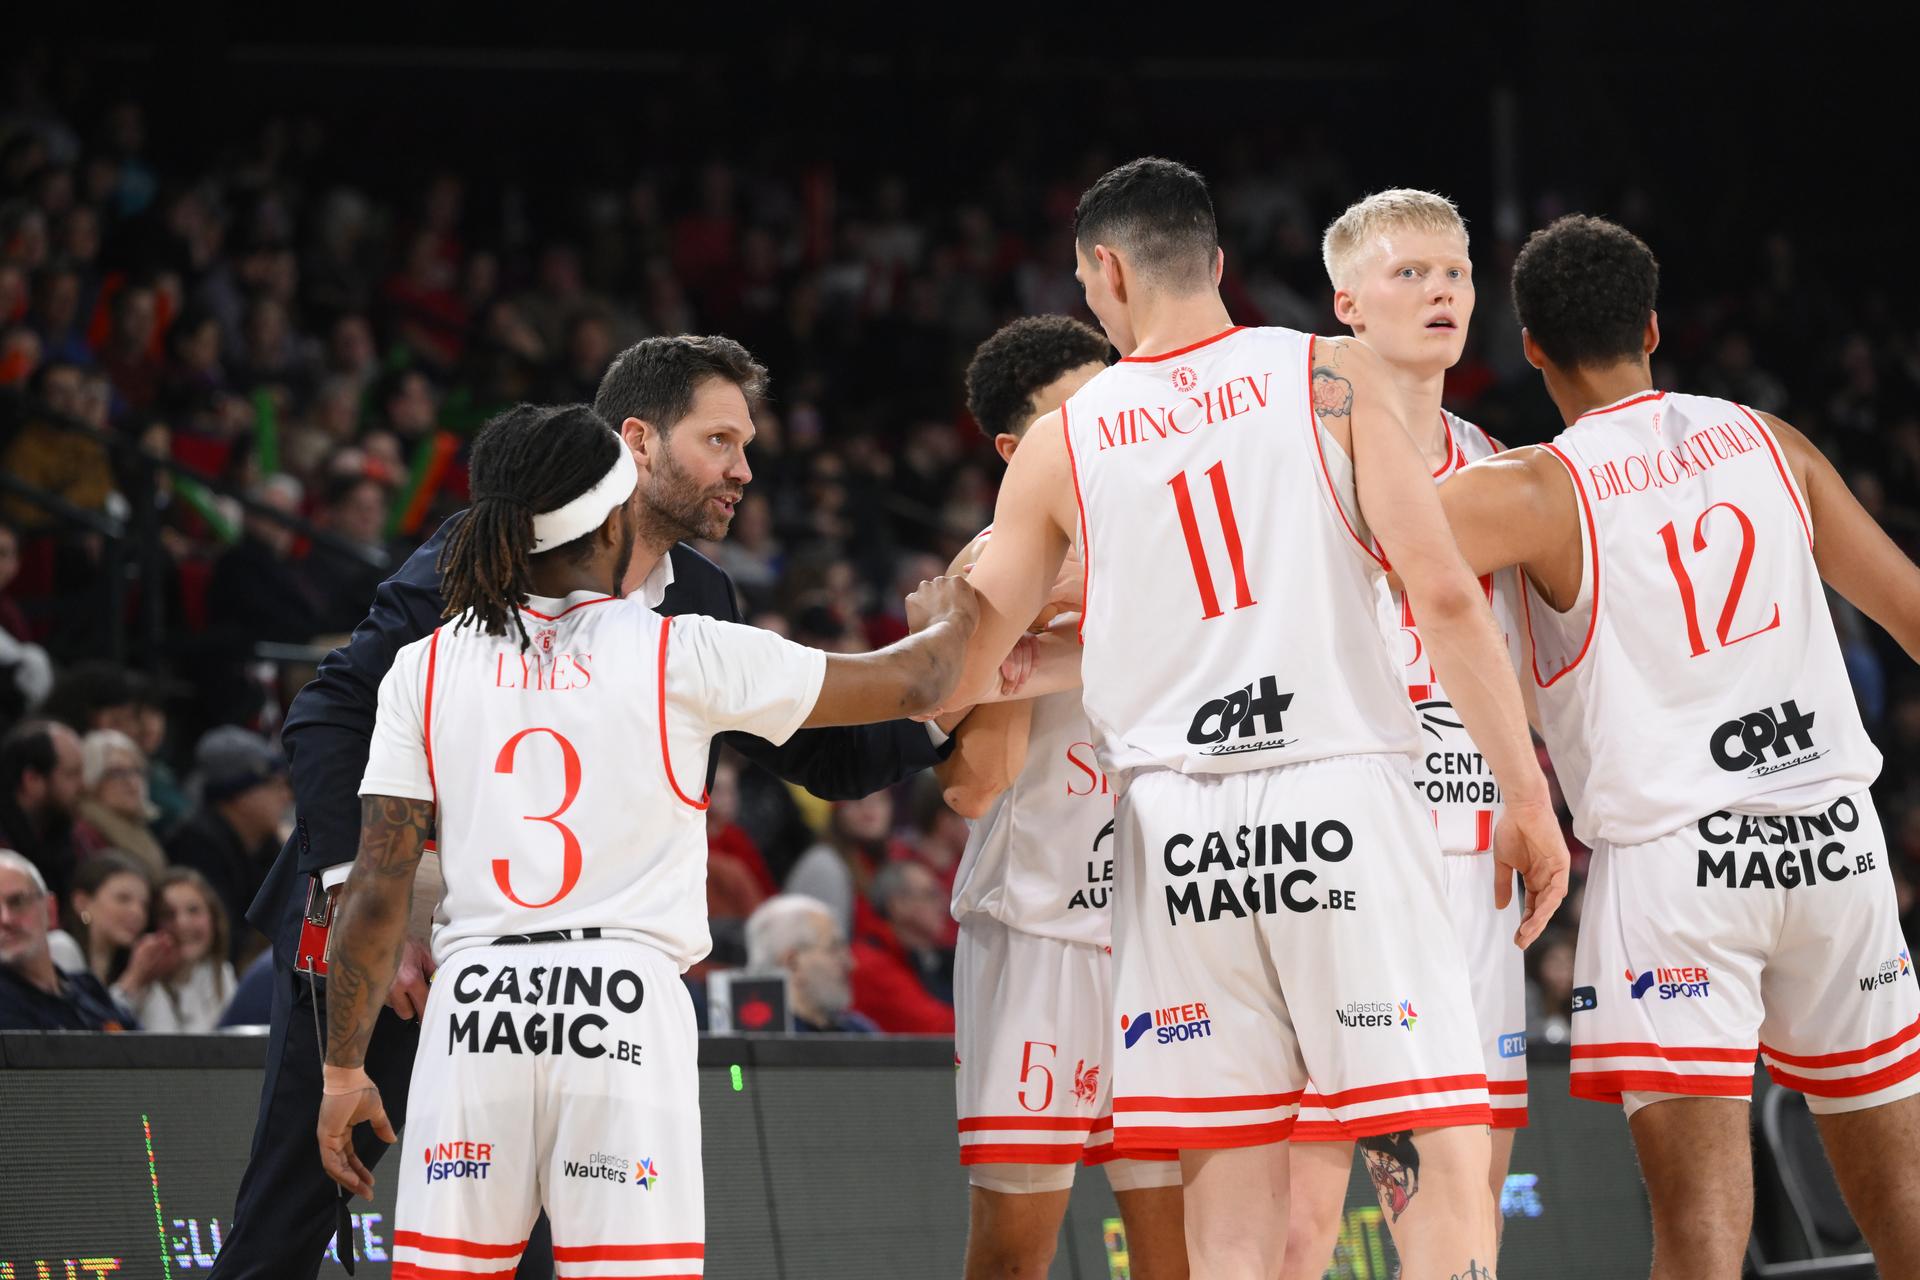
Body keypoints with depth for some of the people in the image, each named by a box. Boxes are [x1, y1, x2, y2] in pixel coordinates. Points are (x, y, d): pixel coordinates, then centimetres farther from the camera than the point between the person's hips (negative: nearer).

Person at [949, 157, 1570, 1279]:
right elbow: (1444, 594, -6)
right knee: (1440, 1163, -3)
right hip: (1341, 800, -2)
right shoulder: (1337, 377, 3)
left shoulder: (1063, 441, 10)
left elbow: (965, 674, 17)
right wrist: (1529, 796, -1)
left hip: (1176, 823, 2)